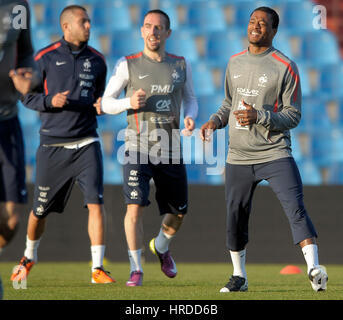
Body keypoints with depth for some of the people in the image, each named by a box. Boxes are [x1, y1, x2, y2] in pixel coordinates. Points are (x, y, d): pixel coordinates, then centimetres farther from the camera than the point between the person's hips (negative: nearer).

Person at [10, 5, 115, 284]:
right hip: (53, 146, -1)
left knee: (96, 203, -15)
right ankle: (30, 257, 36)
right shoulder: (45, 57, -2)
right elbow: (27, 96, 2)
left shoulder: (96, 60, 8)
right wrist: (50, 101, -16)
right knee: (40, 210, 9)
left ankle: (97, 268, -11)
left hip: (86, 143, 1)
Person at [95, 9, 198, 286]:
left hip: (171, 151, 3)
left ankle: (161, 247, 43)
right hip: (138, 148, -3)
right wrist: (129, 102, -18)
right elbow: (105, 102, 2)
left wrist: (191, 117, -3)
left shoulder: (181, 66, 7)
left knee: (178, 212, 11)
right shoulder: (127, 65, -1)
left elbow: (190, 98, 20)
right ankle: (136, 269, -6)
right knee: (135, 206, -18)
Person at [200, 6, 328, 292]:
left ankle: (314, 270, -23)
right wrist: (215, 121, 6)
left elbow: (293, 116, -6)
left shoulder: (285, 67, -5)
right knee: (235, 218, 6)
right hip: (238, 157, 5)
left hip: (275, 154, -5)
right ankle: (239, 276, 22)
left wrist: (259, 116, -19)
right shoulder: (235, 63, 13)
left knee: (296, 209, -18)